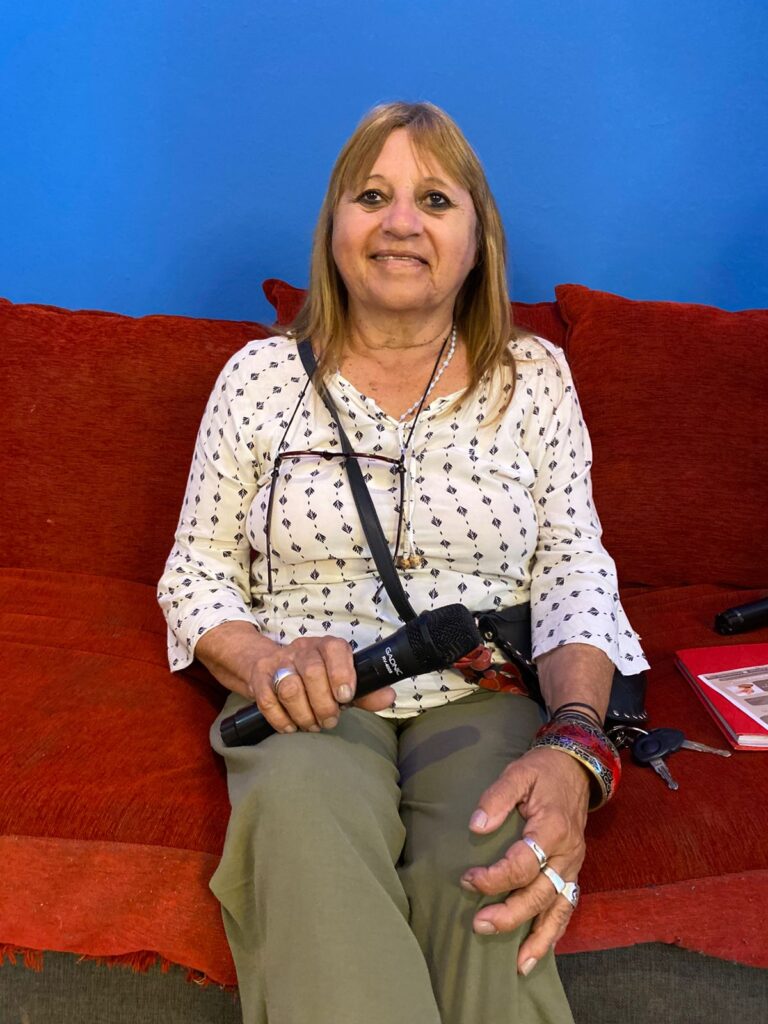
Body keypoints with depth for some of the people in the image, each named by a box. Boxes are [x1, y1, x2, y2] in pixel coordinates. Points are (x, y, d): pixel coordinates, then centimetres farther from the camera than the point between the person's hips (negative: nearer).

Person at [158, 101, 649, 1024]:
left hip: (484, 706, 1)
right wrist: (261, 662, -15)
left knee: (486, 873, -34)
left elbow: (575, 575, 1)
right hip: (309, 709, 0)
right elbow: (196, 572, 9)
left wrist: (572, 747, -19)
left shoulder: (535, 377, 8)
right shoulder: (261, 376, 7)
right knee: (302, 809, -37)